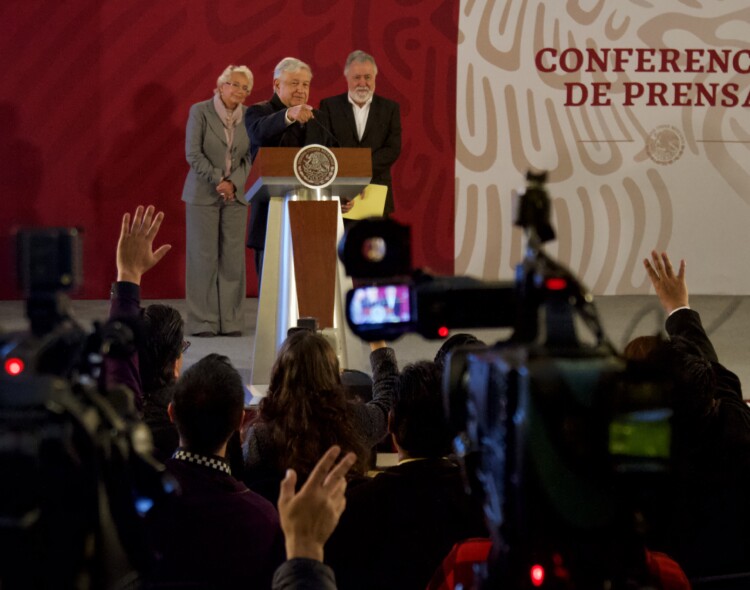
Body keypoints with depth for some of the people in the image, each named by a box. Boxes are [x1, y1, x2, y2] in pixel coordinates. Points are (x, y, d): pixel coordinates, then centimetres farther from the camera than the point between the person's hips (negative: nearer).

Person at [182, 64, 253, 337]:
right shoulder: (199, 111, -3)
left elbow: (250, 157, 4)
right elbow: (193, 154, -8)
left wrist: (233, 182, -11)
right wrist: (218, 181, -14)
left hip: (235, 194, 3)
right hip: (203, 193, -3)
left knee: (233, 258, 1)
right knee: (204, 258, -2)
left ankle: (230, 321, 6)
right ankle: (202, 322, 2)